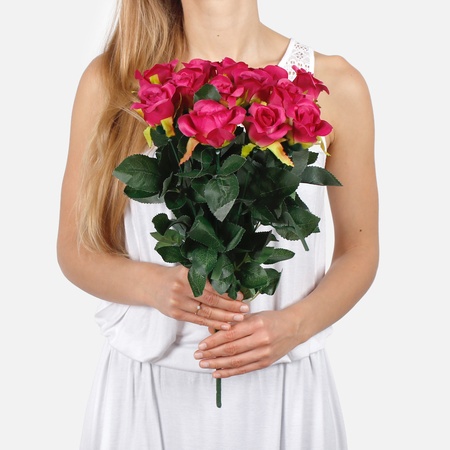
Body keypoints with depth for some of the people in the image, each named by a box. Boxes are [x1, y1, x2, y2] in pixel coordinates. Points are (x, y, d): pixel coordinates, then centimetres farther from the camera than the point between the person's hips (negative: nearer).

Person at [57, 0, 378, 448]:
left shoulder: (334, 84, -3)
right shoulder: (109, 79, -3)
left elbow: (359, 251, 4)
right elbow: (76, 249, 1)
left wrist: (294, 325, -13)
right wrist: (154, 285, -18)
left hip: (283, 387, 1)